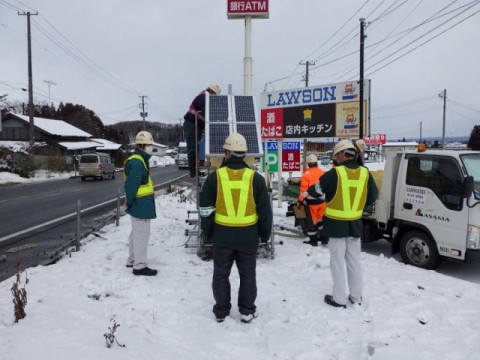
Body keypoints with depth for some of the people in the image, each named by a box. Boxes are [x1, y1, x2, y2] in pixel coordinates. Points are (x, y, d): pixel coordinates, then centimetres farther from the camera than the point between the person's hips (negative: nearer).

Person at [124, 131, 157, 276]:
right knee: (141, 234, -3)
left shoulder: (139, 160, 14)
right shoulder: (137, 162, -21)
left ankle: (132, 260, 32)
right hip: (140, 204, -11)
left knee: (136, 232, 19)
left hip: (140, 203, 11)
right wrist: (129, 202, -17)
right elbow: (131, 185, -24)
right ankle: (139, 266, 5)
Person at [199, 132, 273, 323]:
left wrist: (207, 231, 10)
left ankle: (221, 311, 24)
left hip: (222, 235, 0)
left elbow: (206, 209, -2)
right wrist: (265, 234, 10)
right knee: (247, 274, 14)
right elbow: (265, 210, -2)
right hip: (248, 236, 0)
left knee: (221, 274, 14)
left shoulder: (215, 176, -7)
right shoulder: (255, 178, -6)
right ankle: (247, 311, 22)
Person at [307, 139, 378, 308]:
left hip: (336, 224, -4)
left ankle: (339, 299, 13)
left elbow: (316, 191, -6)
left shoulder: (335, 173, -17)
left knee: (338, 262, 5)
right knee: (354, 261, 16)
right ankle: (356, 297, 26)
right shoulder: (365, 173, -3)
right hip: (355, 224, 5)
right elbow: (372, 198, 8)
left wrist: (308, 192, 15)